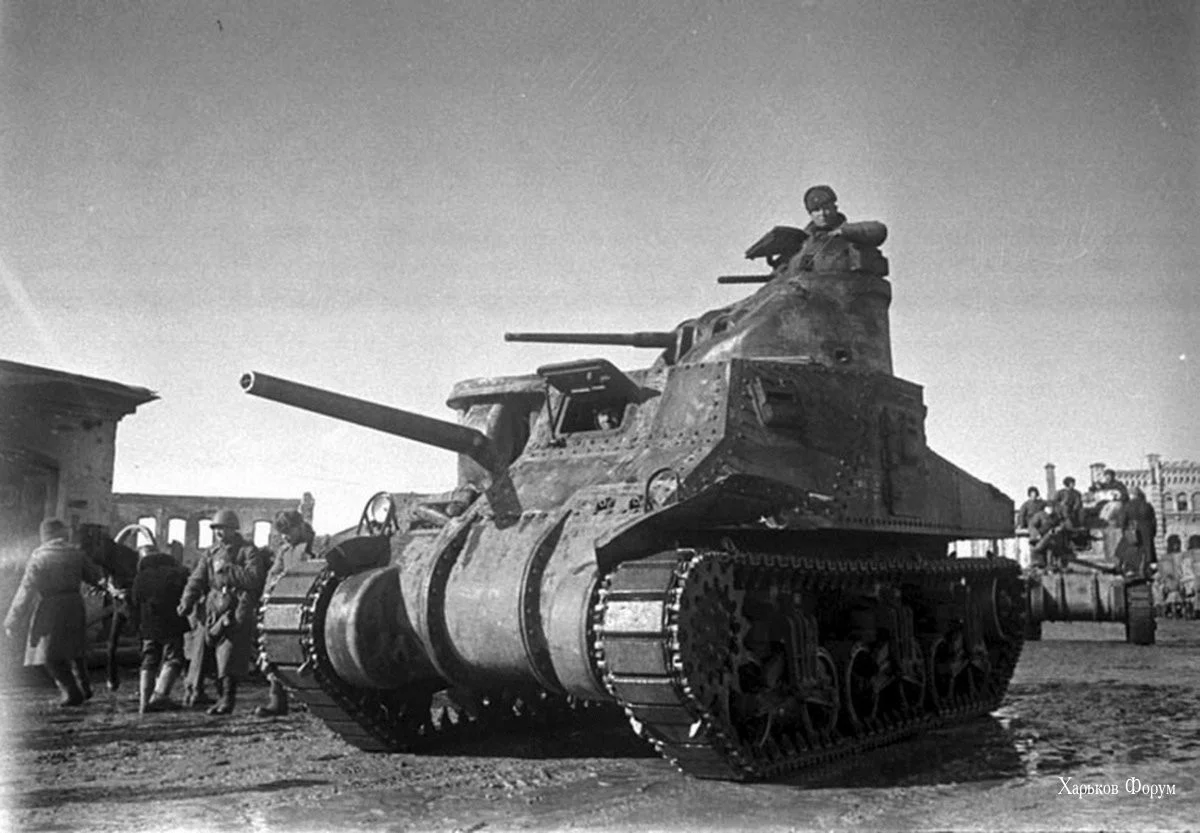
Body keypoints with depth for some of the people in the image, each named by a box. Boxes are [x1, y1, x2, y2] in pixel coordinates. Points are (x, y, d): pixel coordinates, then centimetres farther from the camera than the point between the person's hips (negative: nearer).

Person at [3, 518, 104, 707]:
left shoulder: (39, 556, -9)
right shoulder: (76, 553, 2)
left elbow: (26, 589, -9)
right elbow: (96, 577, 7)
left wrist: (12, 621, -5)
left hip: (50, 608, -5)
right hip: (74, 606, 5)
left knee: (51, 655, 5)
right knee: (73, 648, 22)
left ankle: (72, 692, 1)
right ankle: (83, 687, 23)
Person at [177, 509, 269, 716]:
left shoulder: (249, 551, 0)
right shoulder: (211, 553, 17)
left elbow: (254, 579, -15)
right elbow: (197, 580, 9)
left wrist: (227, 569, -14)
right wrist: (187, 602, -6)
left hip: (238, 612, -6)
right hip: (213, 610, 6)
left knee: (229, 657, -11)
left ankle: (228, 698, -3)